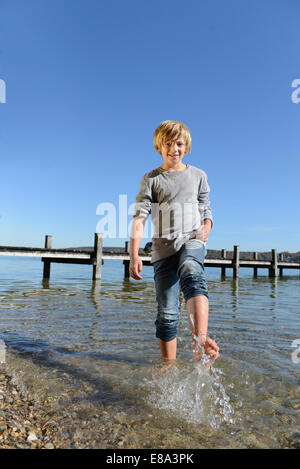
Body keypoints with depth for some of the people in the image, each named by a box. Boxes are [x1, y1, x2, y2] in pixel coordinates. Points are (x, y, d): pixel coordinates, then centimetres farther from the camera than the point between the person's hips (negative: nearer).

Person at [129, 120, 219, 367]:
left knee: (192, 274, -35)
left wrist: (206, 228, -5)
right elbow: (139, 218, -3)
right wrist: (134, 255, -15)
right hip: (164, 247, 0)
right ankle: (169, 364, 12)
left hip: (192, 241, 0)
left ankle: (200, 341, -50)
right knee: (167, 312, -2)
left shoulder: (198, 175, 14)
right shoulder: (151, 179, 8)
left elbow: (206, 210, 18)